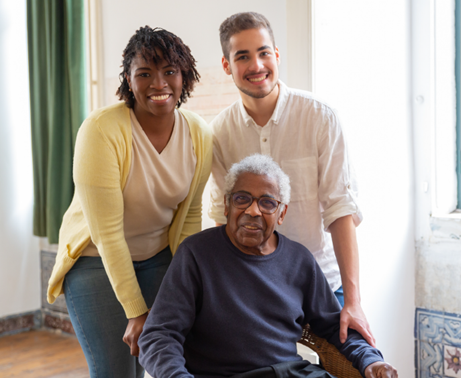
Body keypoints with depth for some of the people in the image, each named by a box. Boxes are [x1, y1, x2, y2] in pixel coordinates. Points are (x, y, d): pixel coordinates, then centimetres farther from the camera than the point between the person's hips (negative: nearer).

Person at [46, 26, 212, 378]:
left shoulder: (199, 134, -9)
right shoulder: (101, 130, -23)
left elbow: (190, 214, 0)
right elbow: (107, 233, -22)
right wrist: (136, 313, -20)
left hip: (159, 257, 4)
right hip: (96, 259, -4)